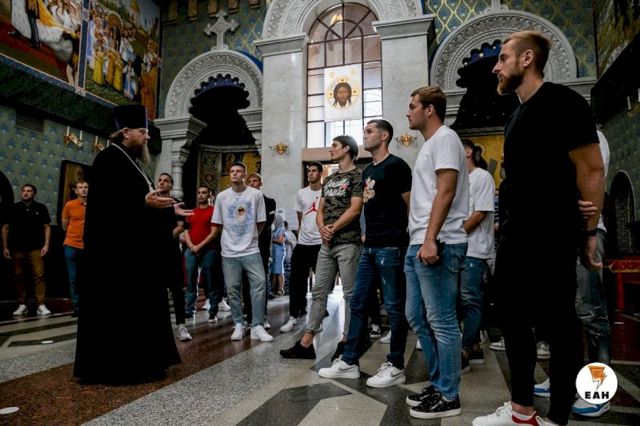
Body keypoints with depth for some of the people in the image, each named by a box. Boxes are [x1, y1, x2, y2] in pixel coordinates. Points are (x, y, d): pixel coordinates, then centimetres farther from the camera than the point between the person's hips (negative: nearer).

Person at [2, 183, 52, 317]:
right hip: (17, 249, 2)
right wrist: (5, 247, 4)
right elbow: (5, 228, 11)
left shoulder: (41, 208, 5)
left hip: (36, 248, -2)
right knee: (19, 277, 6)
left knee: (39, 276, -8)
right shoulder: (13, 208, 8)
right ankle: (22, 305, 15)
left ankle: (41, 305, -7)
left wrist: (46, 244, -2)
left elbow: (47, 227, 6)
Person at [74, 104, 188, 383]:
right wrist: (144, 202, -27)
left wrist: (170, 208, 15)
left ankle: (133, 361, 22)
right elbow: (105, 203, -21)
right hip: (116, 246, -10)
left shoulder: (129, 160, 18)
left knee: (136, 303, 13)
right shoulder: (109, 158, -11)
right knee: (115, 306, -4)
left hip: (133, 244, 10)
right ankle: (110, 366, 7)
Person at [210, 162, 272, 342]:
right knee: (232, 288, 5)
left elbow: (260, 222, 5)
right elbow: (217, 225, 11)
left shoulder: (256, 194, -2)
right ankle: (238, 325, 18)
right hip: (229, 251, 2)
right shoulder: (222, 196, 3)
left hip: (251, 249, -1)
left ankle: (257, 326, -3)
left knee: (259, 283, -11)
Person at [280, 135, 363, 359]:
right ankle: (306, 343, 11)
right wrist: (322, 228, -4)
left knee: (350, 293, 0)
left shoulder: (357, 176, -3)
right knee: (319, 291, 6)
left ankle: (346, 342, 11)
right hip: (327, 244, 8)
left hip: (348, 243, -7)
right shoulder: (329, 180, 20)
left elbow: (355, 209, -12)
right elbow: (320, 209, 16)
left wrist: (333, 228, -9)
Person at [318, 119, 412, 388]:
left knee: (394, 306, 1)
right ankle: (349, 362, 20)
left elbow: (410, 206, -8)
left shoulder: (396, 166, -6)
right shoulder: (368, 170, 18)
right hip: (370, 247, 9)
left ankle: (395, 366, 14)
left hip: (390, 247, -9)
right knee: (358, 303, 10)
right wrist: (368, 231, 14)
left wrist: (396, 234, -5)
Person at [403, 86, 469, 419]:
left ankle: (448, 397, 11)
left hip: (437, 245, -10)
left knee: (441, 321, -2)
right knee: (417, 317, 14)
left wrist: (431, 240, -24)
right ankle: (437, 384, 27)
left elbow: (446, 193, -17)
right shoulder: (429, 144, 23)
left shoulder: (445, 138, -5)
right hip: (417, 245, 10)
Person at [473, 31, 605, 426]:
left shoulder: (561, 101, -8)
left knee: (558, 325, 2)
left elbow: (592, 169, -12)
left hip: (552, 237, -9)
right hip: (516, 237, 9)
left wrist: (589, 231, -13)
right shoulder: (518, 116, 16)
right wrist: (511, 226, 15)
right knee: (515, 319, 13)